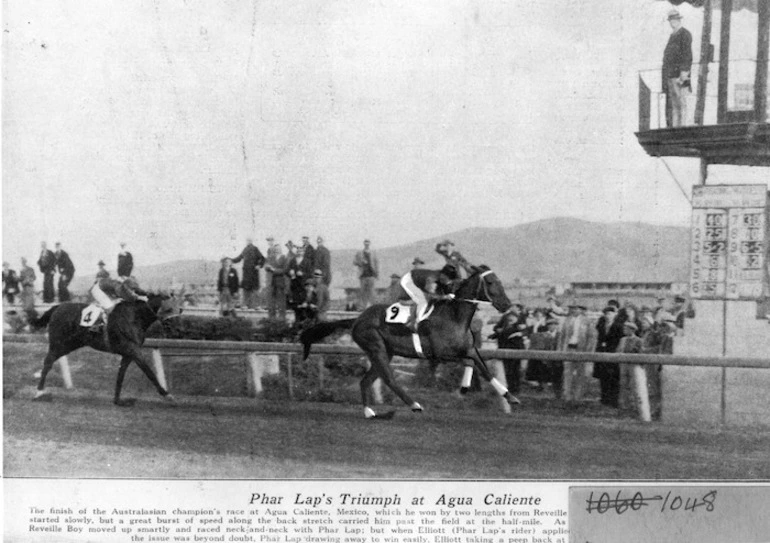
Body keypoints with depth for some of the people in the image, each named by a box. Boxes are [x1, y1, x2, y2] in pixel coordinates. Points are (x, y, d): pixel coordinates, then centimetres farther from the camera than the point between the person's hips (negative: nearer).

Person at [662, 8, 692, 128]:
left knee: (680, 104, -9)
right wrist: (664, 73, 18)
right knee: (670, 104, 9)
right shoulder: (672, 35, 21)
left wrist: (683, 74, -20)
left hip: (679, 75, -9)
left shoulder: (685, 34, -6)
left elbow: (687, 56, -13)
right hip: (670, 76, 9)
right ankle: (670, 127, 13)